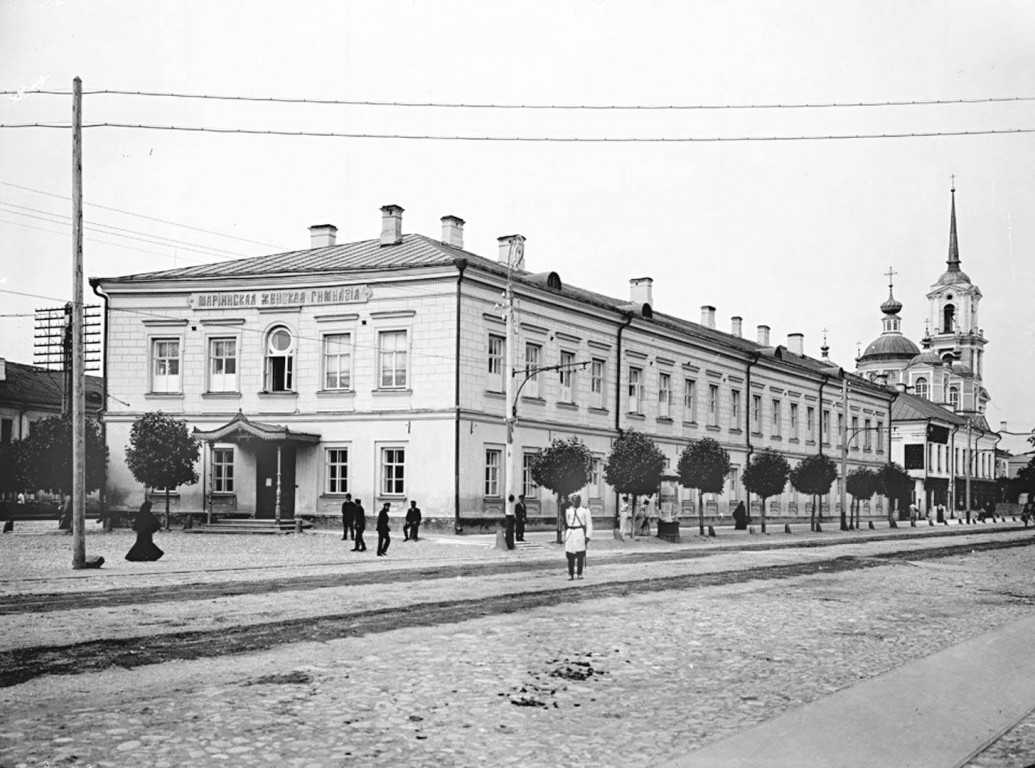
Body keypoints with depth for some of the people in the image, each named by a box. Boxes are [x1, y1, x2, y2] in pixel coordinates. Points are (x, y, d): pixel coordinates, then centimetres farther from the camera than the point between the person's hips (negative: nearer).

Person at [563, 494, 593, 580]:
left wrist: (588, 536, -8)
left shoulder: (585, 510, 2)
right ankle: (570, 574, 6)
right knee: (570, 555, 0)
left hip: (580, 534, -3)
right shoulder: (568, 511, 12)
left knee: (580, 555, -3)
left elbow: (589, 524, 0)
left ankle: (579, 573, 7)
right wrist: (565, 536, 17)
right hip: (570, 533, 3)